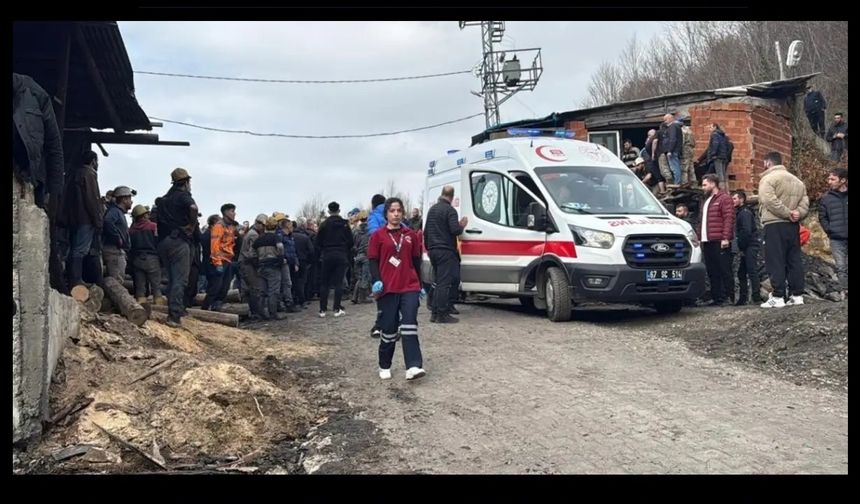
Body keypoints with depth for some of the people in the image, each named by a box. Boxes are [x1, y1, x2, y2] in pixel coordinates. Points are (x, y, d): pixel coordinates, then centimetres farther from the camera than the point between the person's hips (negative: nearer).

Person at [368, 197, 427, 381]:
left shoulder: (411, 235, 11)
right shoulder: (378, 235, 2)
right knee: (389, 328, 2)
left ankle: (414, 366, -16)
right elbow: (373, 261, -1)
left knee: (409, 325, -10)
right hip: (387, 288, -2)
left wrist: (420, 285, 17)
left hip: (410, 287, 2)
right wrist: (376, 281, -17)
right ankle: (384, 366, 19)